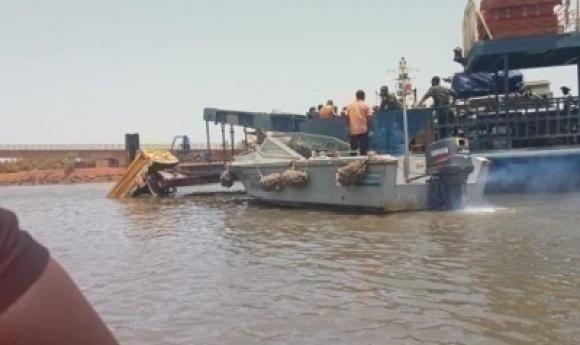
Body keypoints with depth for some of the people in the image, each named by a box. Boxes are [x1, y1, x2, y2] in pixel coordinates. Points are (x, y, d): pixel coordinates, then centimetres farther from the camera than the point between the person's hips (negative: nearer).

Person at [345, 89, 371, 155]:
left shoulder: (349, 105, 6)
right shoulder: (366, 105, -1)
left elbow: (347, 117, 3)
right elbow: (368, 118, -4)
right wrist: (369, 127, 6)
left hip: (353, 130, 2)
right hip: (363, 129, -2)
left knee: (353, 149, 6)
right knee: (363, 150, 3)